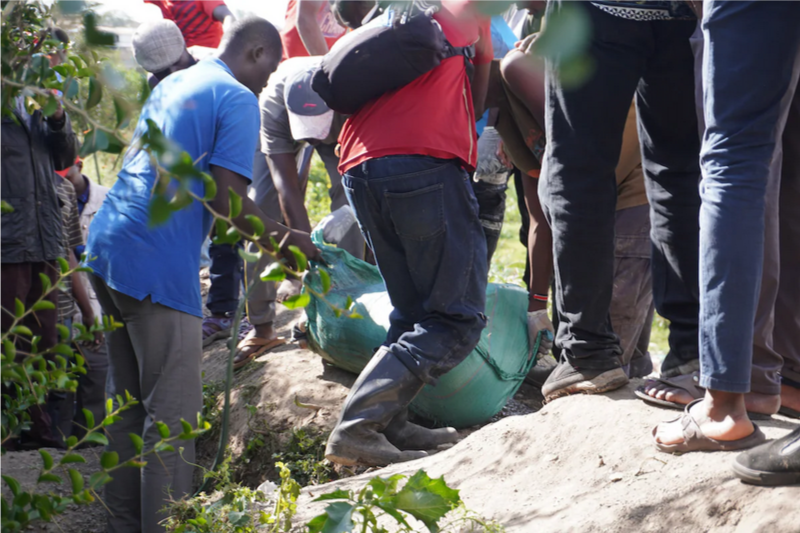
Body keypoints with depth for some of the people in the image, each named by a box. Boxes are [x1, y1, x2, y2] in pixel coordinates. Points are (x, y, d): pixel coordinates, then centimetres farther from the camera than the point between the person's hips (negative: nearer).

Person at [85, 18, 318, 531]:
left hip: (108, 245, 9)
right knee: (173, 412, -5)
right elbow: (228, 200, -15)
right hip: (157, 264, -9)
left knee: (128, 403, 15)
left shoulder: (171, 85, 21)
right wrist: (286, 239, 0)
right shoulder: (239, 100, -6)